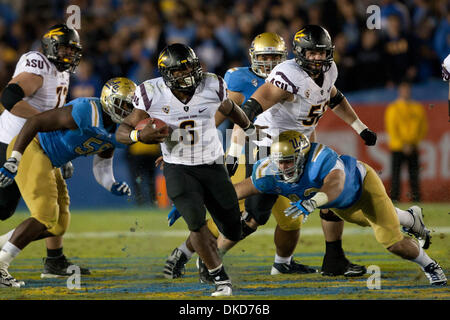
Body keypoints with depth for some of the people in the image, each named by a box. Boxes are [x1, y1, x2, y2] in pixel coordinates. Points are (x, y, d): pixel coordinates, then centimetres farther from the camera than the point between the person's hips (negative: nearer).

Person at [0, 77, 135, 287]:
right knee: (45, 217, -18)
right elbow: (35, 122, -26)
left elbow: (101, 167, 10)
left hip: (48, 163, 10)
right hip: (30, 150, -10)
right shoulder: (85, 112, -25)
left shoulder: (115, 133, 4)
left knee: (59, 225, 8)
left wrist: (113, 186, -13)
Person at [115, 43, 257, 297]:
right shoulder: (152, 94, -13)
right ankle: (222, 280, -9)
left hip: (213, 166, 3)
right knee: (196, 223, -24)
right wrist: (140, 135, -29)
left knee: (233, 232, 4)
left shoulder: (212, 86, -8)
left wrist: (251, 129, 32)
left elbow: (230, 109, 16)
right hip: (178, 169, -3)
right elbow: (122, 132, -7)